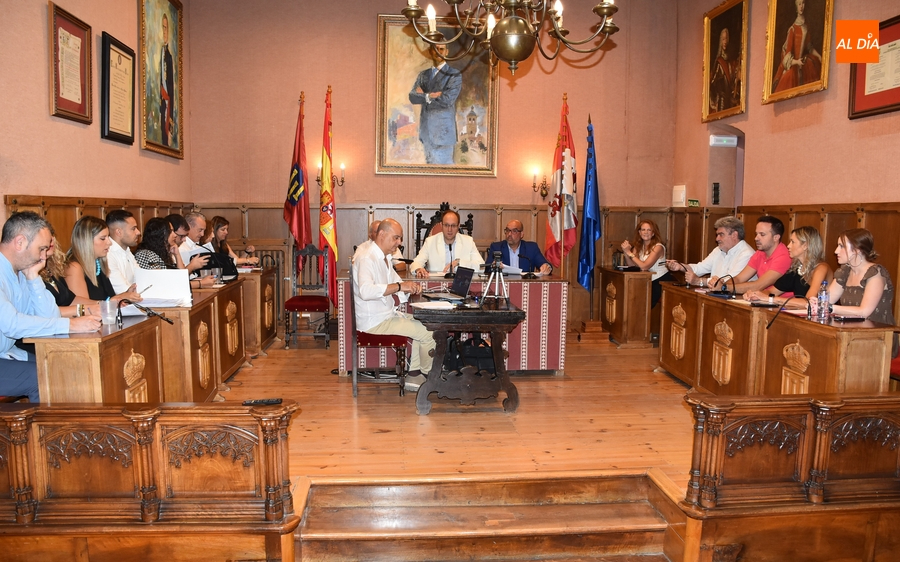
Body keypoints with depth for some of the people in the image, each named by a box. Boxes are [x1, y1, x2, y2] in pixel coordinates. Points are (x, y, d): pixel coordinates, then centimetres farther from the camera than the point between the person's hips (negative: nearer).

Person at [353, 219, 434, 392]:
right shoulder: (367, 258, -18)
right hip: (374, 321, -11)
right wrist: (399, 286, -34)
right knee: (428, 334, -11)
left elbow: (396, 284, 24)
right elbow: (365, 291, -35)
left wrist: (410, 288, 0)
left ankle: (413, 375, 13)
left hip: (386, 315, 11)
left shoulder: (383, 258, 15)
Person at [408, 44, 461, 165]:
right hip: (426, 130, 6)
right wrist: (430, 96, -16)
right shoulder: (423, 75, 13)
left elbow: (447, 100, -17)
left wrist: (423, 96, -5)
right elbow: (412, 97, 0)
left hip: (443, 131, -6)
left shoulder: (454, 75, -4)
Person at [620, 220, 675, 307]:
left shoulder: (658, 247, -16)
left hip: (663, 281, -6)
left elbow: (644, 266, -25)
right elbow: (632, 266, -7)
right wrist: (626, 252, -21)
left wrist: (629, 252, -22)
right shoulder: (638, 246, 4)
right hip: (650, 282, 6)